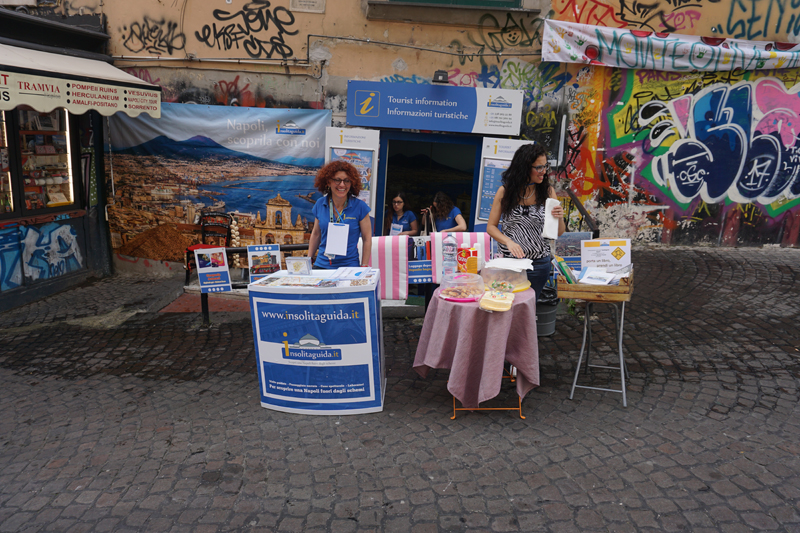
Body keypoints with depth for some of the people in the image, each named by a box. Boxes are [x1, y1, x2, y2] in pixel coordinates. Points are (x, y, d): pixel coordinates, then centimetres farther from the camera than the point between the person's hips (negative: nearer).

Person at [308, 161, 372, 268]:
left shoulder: (360, 206, -7)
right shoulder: (320, 204, 3)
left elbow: (367, 239, -2)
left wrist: (364, 268, -5)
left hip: (349, 266, -3)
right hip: (321, 265, 3)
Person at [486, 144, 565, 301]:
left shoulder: (548, 191, -2)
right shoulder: (505, 191, -4)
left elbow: (559, 232, 2)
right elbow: (491, 226, -1)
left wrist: (560, 218, -19)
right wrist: (508, 242, -18)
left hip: (538, 263, 1)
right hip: (509, 260, 0)